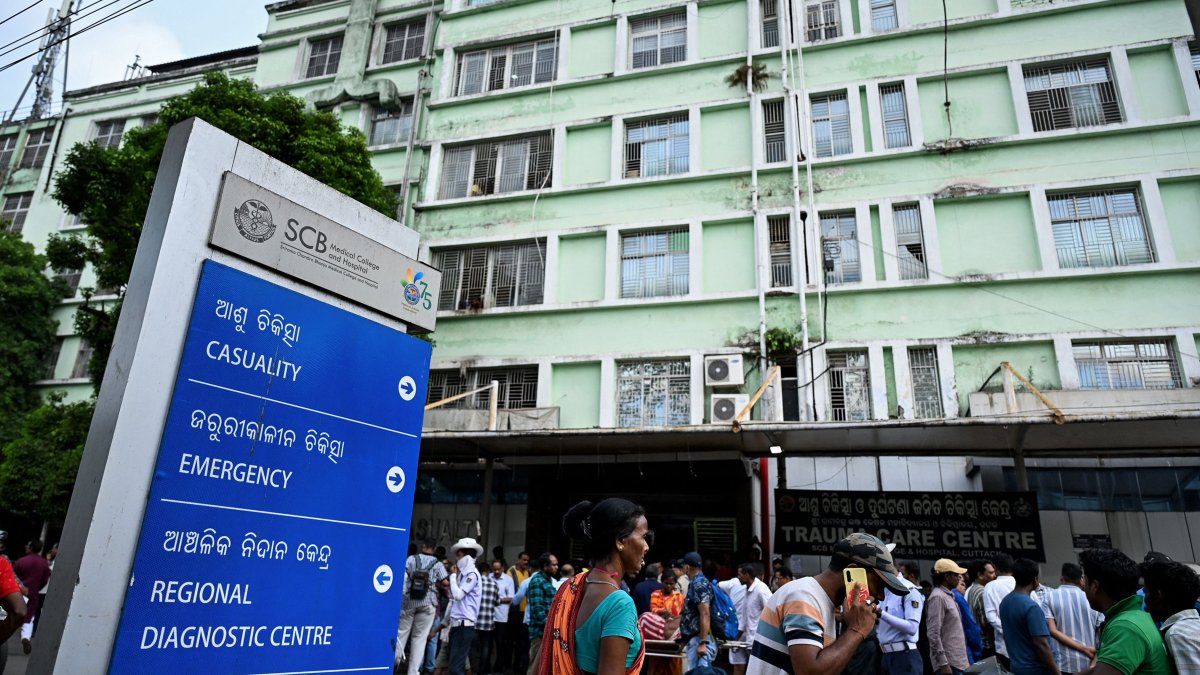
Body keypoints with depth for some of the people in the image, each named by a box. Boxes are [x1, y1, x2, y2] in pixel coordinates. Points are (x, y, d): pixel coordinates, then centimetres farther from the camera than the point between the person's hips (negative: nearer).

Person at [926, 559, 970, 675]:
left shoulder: (949, 596, 14)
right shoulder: (938, 597, -14)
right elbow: (933, 634, -19)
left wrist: (963, 659, 17)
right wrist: (943, 663, -21)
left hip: (957, 661, 9)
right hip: (949, 663, -9)